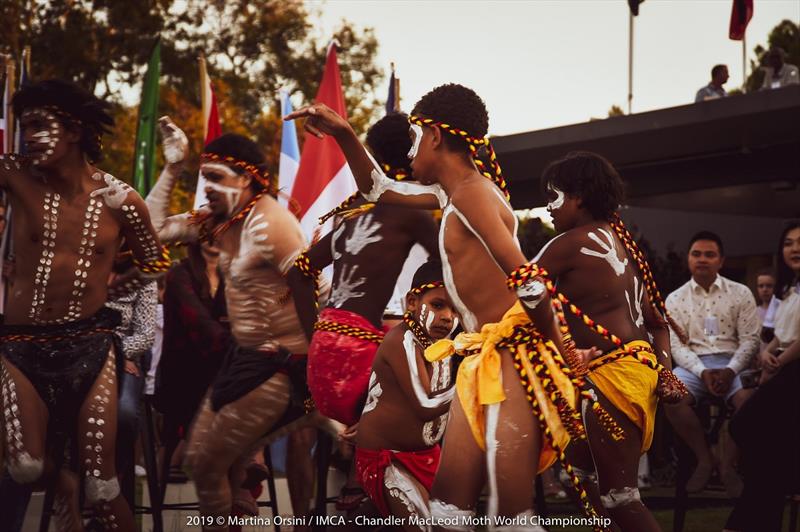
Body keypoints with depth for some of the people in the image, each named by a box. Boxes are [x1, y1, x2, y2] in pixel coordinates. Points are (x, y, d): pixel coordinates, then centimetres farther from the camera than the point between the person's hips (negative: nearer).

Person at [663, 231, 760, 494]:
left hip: (731, 362, -1)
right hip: (693, 363, 1)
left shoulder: (741, 293, 6)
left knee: (748, 400, -34)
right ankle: (704, 459, -12)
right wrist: (702, 372, -16)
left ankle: (729, 463, -13)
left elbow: (749, 339, 1)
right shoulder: (675, 299, 9)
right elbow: (676, 344, 1)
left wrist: (730, 370, -16)